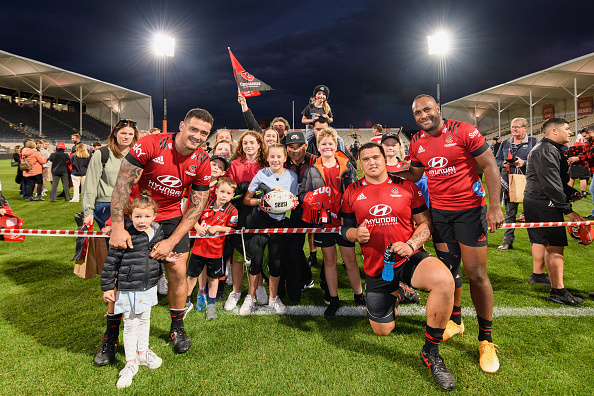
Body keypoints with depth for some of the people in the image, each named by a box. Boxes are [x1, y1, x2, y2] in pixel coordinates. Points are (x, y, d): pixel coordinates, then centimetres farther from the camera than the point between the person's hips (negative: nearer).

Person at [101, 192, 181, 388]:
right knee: (131, 325, 6)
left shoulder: (157, 232, -3)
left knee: (145, 320, 21)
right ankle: (131, 363, 23)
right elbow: (111, 262, -13)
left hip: (149, 287, 5)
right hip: (129, 289, -5)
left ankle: (143, 352, 41)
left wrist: (165, 257, -4)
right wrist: (107, 287, -9)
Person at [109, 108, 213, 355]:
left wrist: (171, 242, -16)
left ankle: (177, 328, 22)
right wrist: (117, 228, -24)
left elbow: (196, 207, -9)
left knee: (178, 271, -1)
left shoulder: (202, 163, -12)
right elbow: (122, 183, -20)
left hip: (171, 216, 2)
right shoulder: (150, 145, -22)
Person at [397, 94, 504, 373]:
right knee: (448, 268, 12)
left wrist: (494, 206, -15)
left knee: (477, 274, -2)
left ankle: (486, 339, 13)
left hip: (470, 209, -4)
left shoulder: (463, 131, -11)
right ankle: (455, 320, 33)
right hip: (438, 211, 4)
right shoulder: (417, 143, 4)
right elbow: (414, 175, 16)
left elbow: (490, 166, -9)